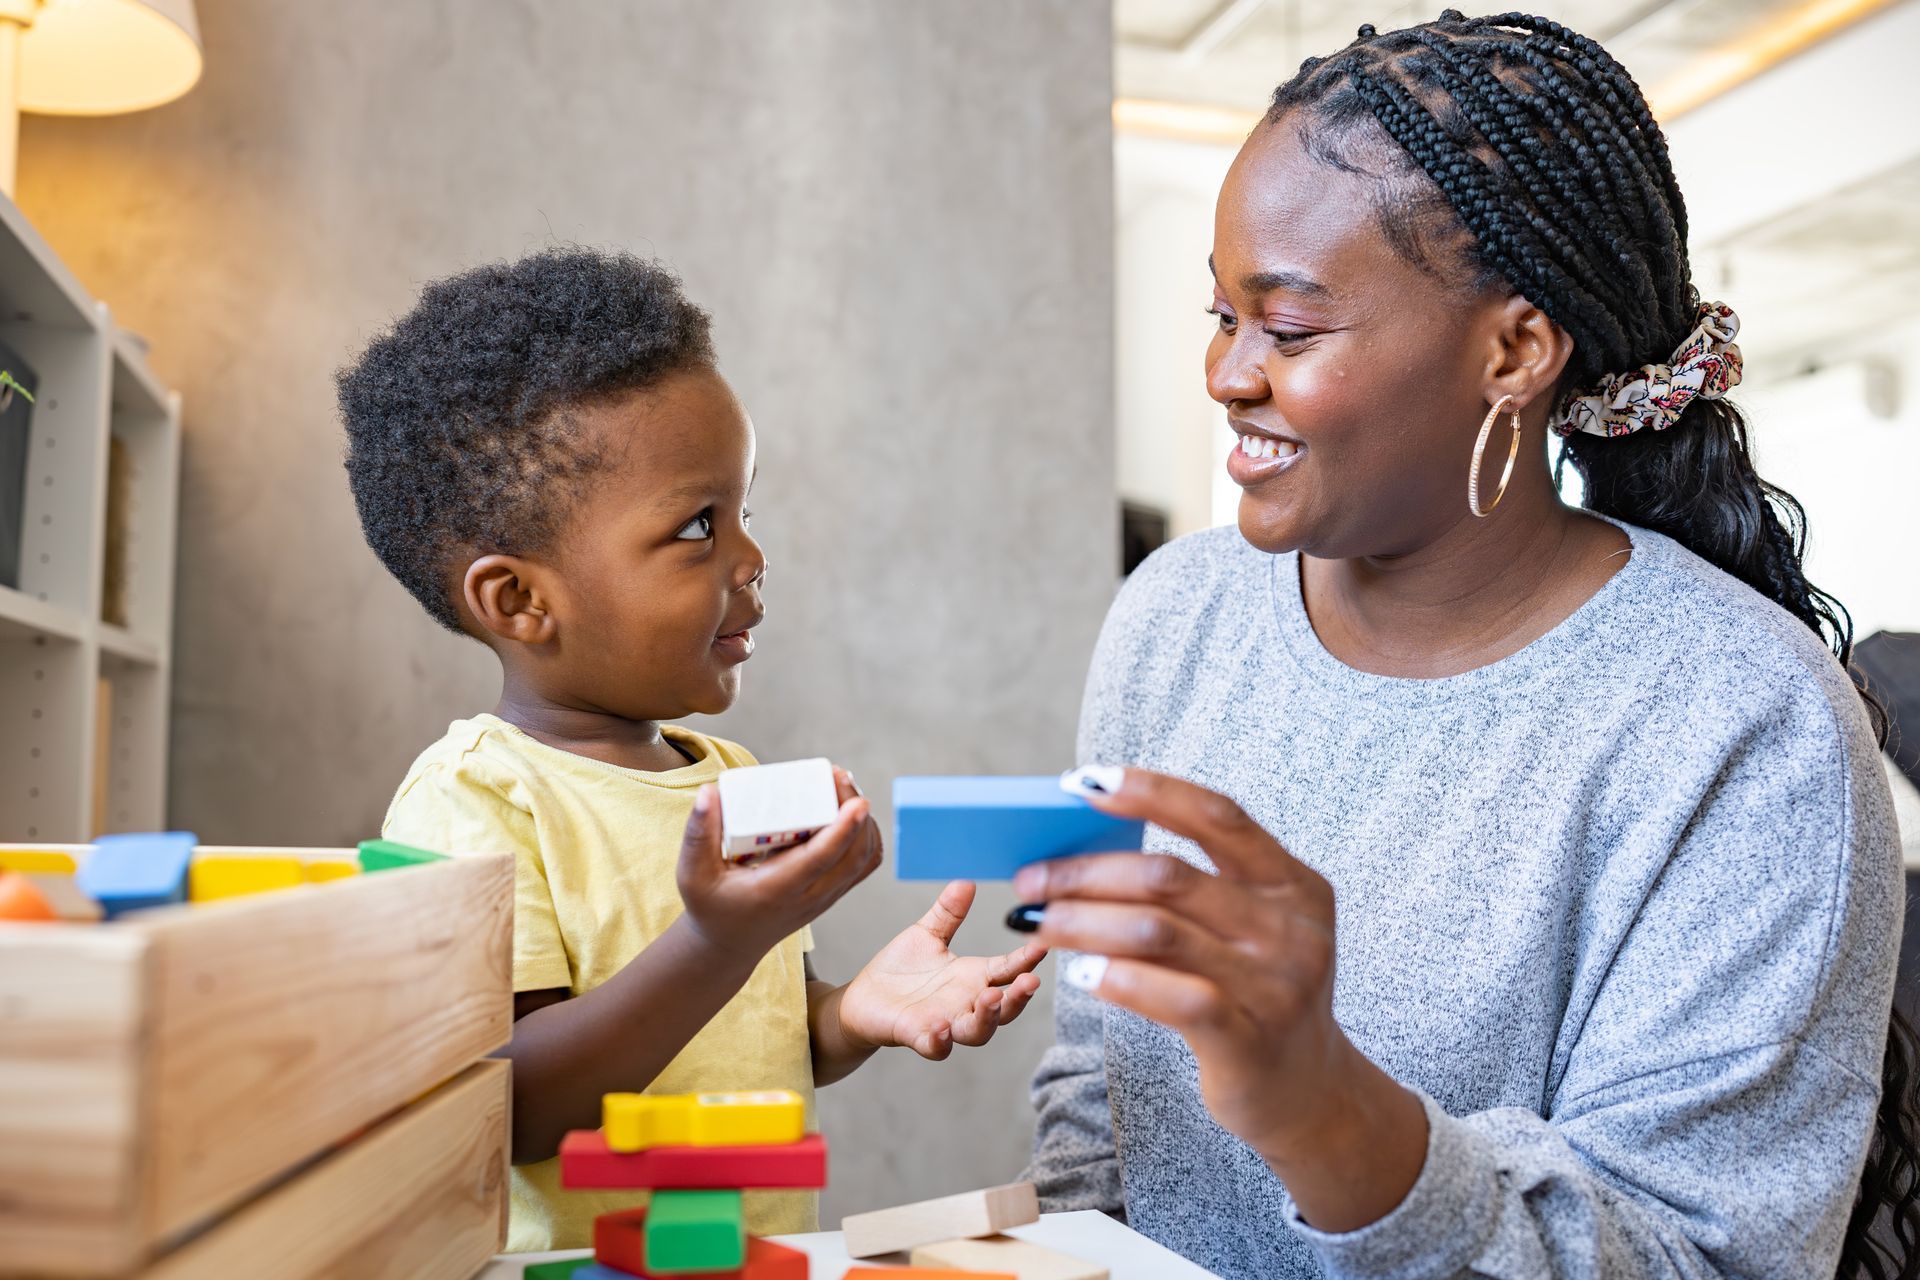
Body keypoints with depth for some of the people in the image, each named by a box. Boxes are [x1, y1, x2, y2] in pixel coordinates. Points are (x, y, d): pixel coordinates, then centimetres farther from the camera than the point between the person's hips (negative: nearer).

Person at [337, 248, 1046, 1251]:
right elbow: (513, 1108, -16)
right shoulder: (469, 802, -10)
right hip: (574, 1262, -4)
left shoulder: (735, 780, 8)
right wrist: (718, 943, -24)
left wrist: (850, 1014, 0)